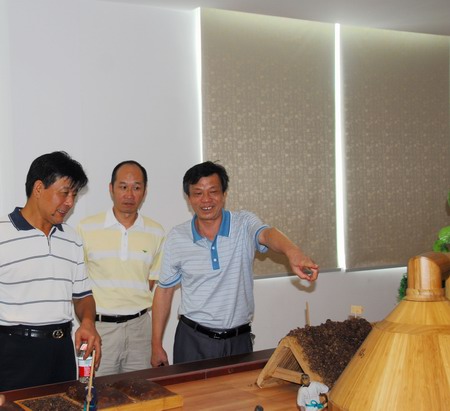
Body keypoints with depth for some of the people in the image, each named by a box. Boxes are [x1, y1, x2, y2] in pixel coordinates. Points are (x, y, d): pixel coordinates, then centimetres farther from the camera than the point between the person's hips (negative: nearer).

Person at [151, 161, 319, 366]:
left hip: (239, 340, 0)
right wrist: (156, 345, 5)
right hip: (192, 340, 1)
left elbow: (267, 234, -29)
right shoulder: (176, 237, -1)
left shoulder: (244, 224, -6)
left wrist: (293, 253, -53)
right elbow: (164, 290, 6)